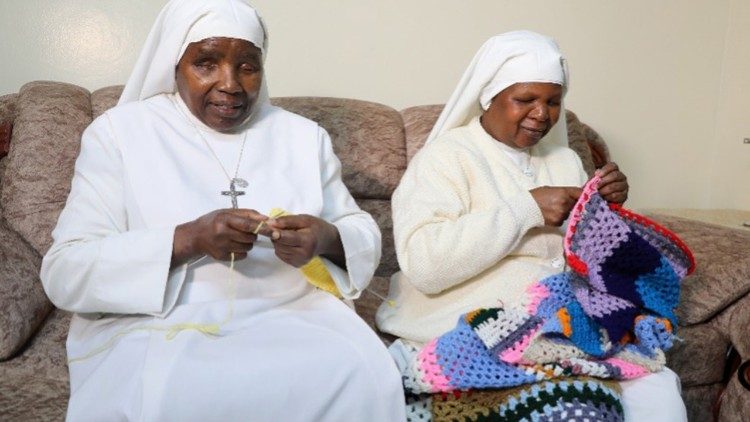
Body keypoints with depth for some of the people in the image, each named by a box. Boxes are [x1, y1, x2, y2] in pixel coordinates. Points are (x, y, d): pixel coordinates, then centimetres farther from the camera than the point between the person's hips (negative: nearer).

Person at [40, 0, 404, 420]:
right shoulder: (120, 131, 2)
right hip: (158, 329, -2)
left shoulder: (304, 135, 11)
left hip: (293, 317, 3)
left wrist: (327, 238, -14)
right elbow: (64, 273, -5)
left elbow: (366, 236, 11)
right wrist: (188, 239, -20)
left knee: (365, 379, -27)